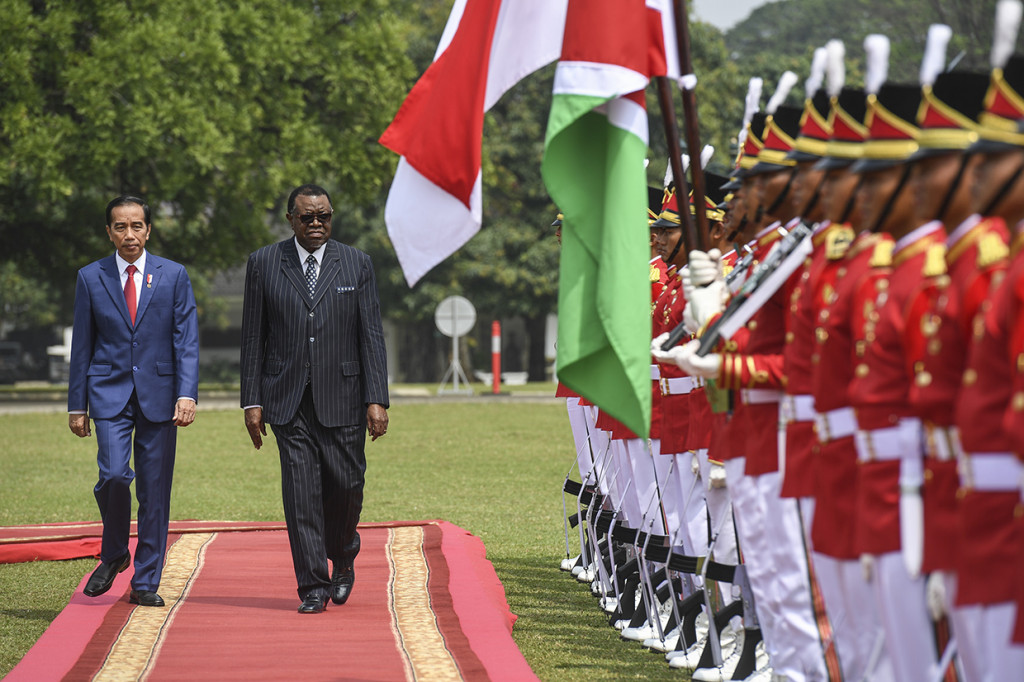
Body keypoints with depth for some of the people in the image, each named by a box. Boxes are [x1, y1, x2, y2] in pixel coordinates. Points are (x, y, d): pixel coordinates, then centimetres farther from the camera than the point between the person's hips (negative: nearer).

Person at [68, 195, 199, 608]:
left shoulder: (173, 276, 4)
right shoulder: (90, 278, 5)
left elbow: (186, 341, 0)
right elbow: (82, 346, 8)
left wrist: (187, 395, -12)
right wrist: (77, 406, 5)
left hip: (158, 394, 1)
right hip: (109, 392, -1)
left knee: (155, 490, 1)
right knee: (114, 474, -18)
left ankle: (145, 584, 10)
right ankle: (113, 554, 9)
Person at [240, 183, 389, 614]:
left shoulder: (356, 264, 5)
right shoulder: (264, 264, 5)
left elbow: (371, 336, 2)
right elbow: (253, 337, 6)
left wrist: (377, 400, -6)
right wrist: (252, 401, 0)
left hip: (341, 399, 0)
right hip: (289, 400, 0)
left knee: (345, 485, -1)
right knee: (301, 491, -5)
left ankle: (342, 558, 29)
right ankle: (313, 586, 0)